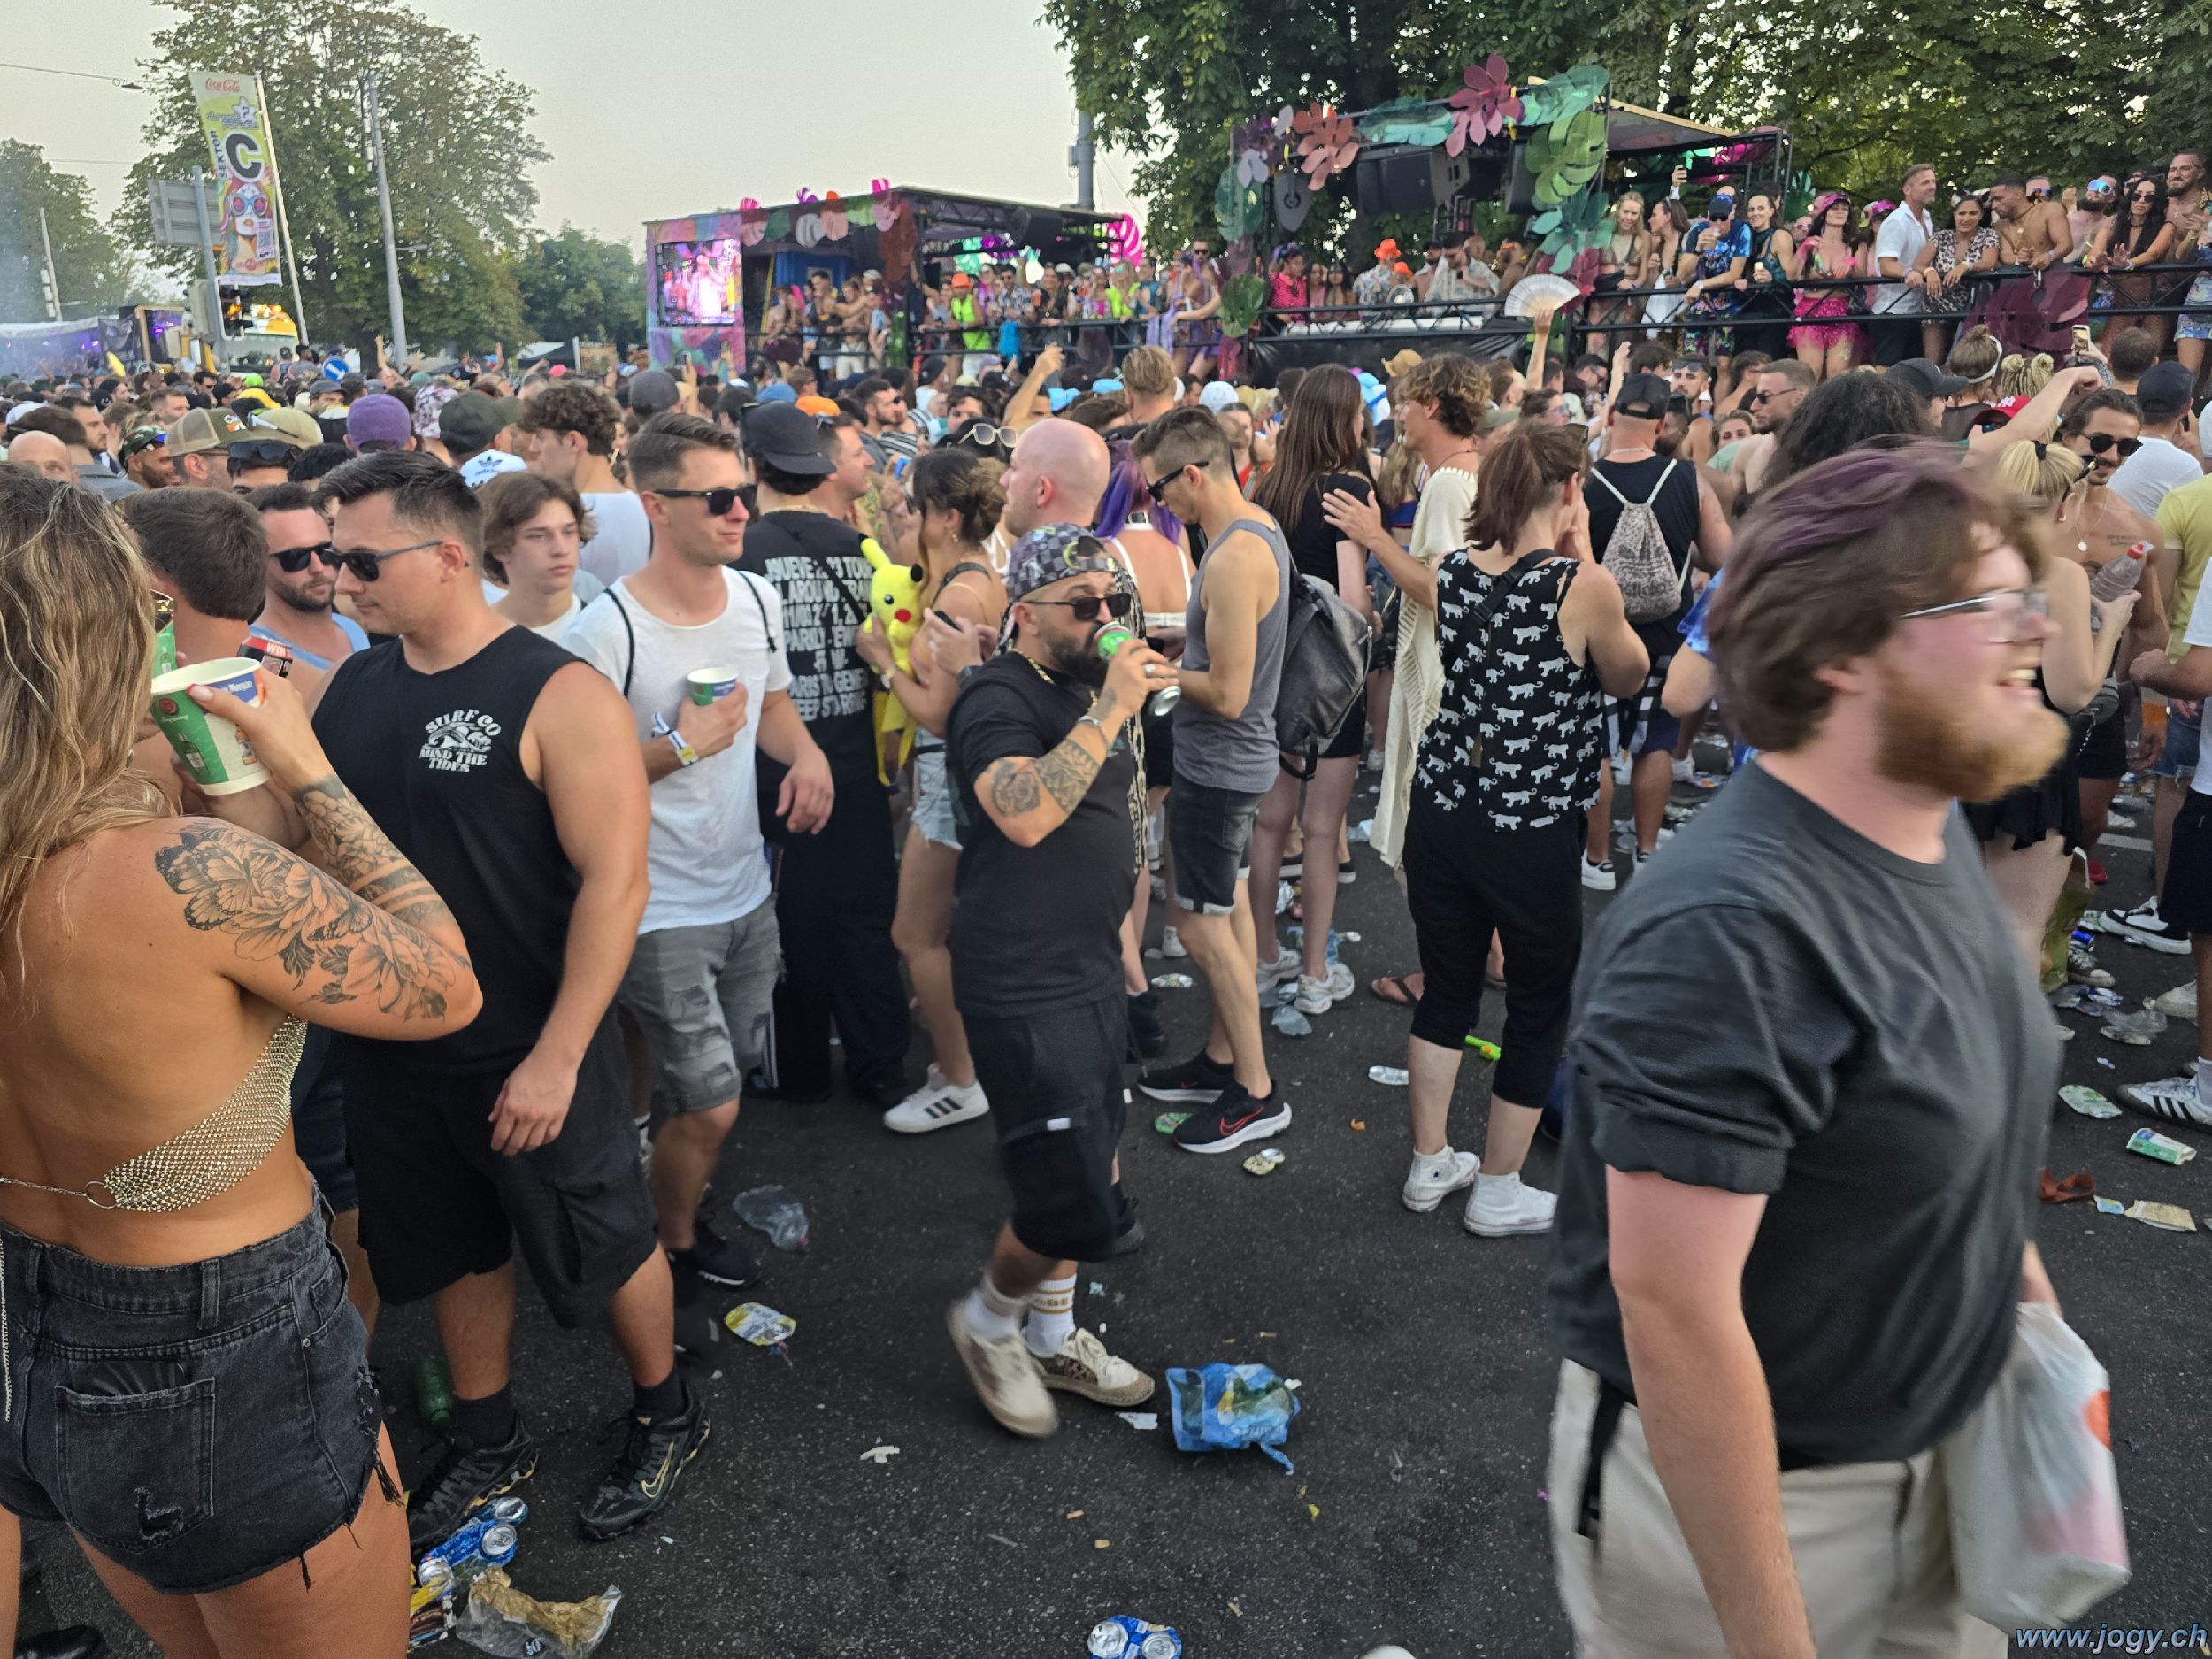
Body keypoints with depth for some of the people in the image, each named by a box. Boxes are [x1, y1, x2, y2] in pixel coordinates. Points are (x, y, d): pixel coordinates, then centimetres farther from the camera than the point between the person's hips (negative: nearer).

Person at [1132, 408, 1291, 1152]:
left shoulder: (1232, 559, -26)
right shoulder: (1262, 529, 6)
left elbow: (1227, 694, -27)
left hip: (1217, 767, -10)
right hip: (1239, 759, 10)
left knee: (1202, 928, 0)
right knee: (1231, 913, 18)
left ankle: (1256, 1093, 12)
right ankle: (1222, 1058, 31)